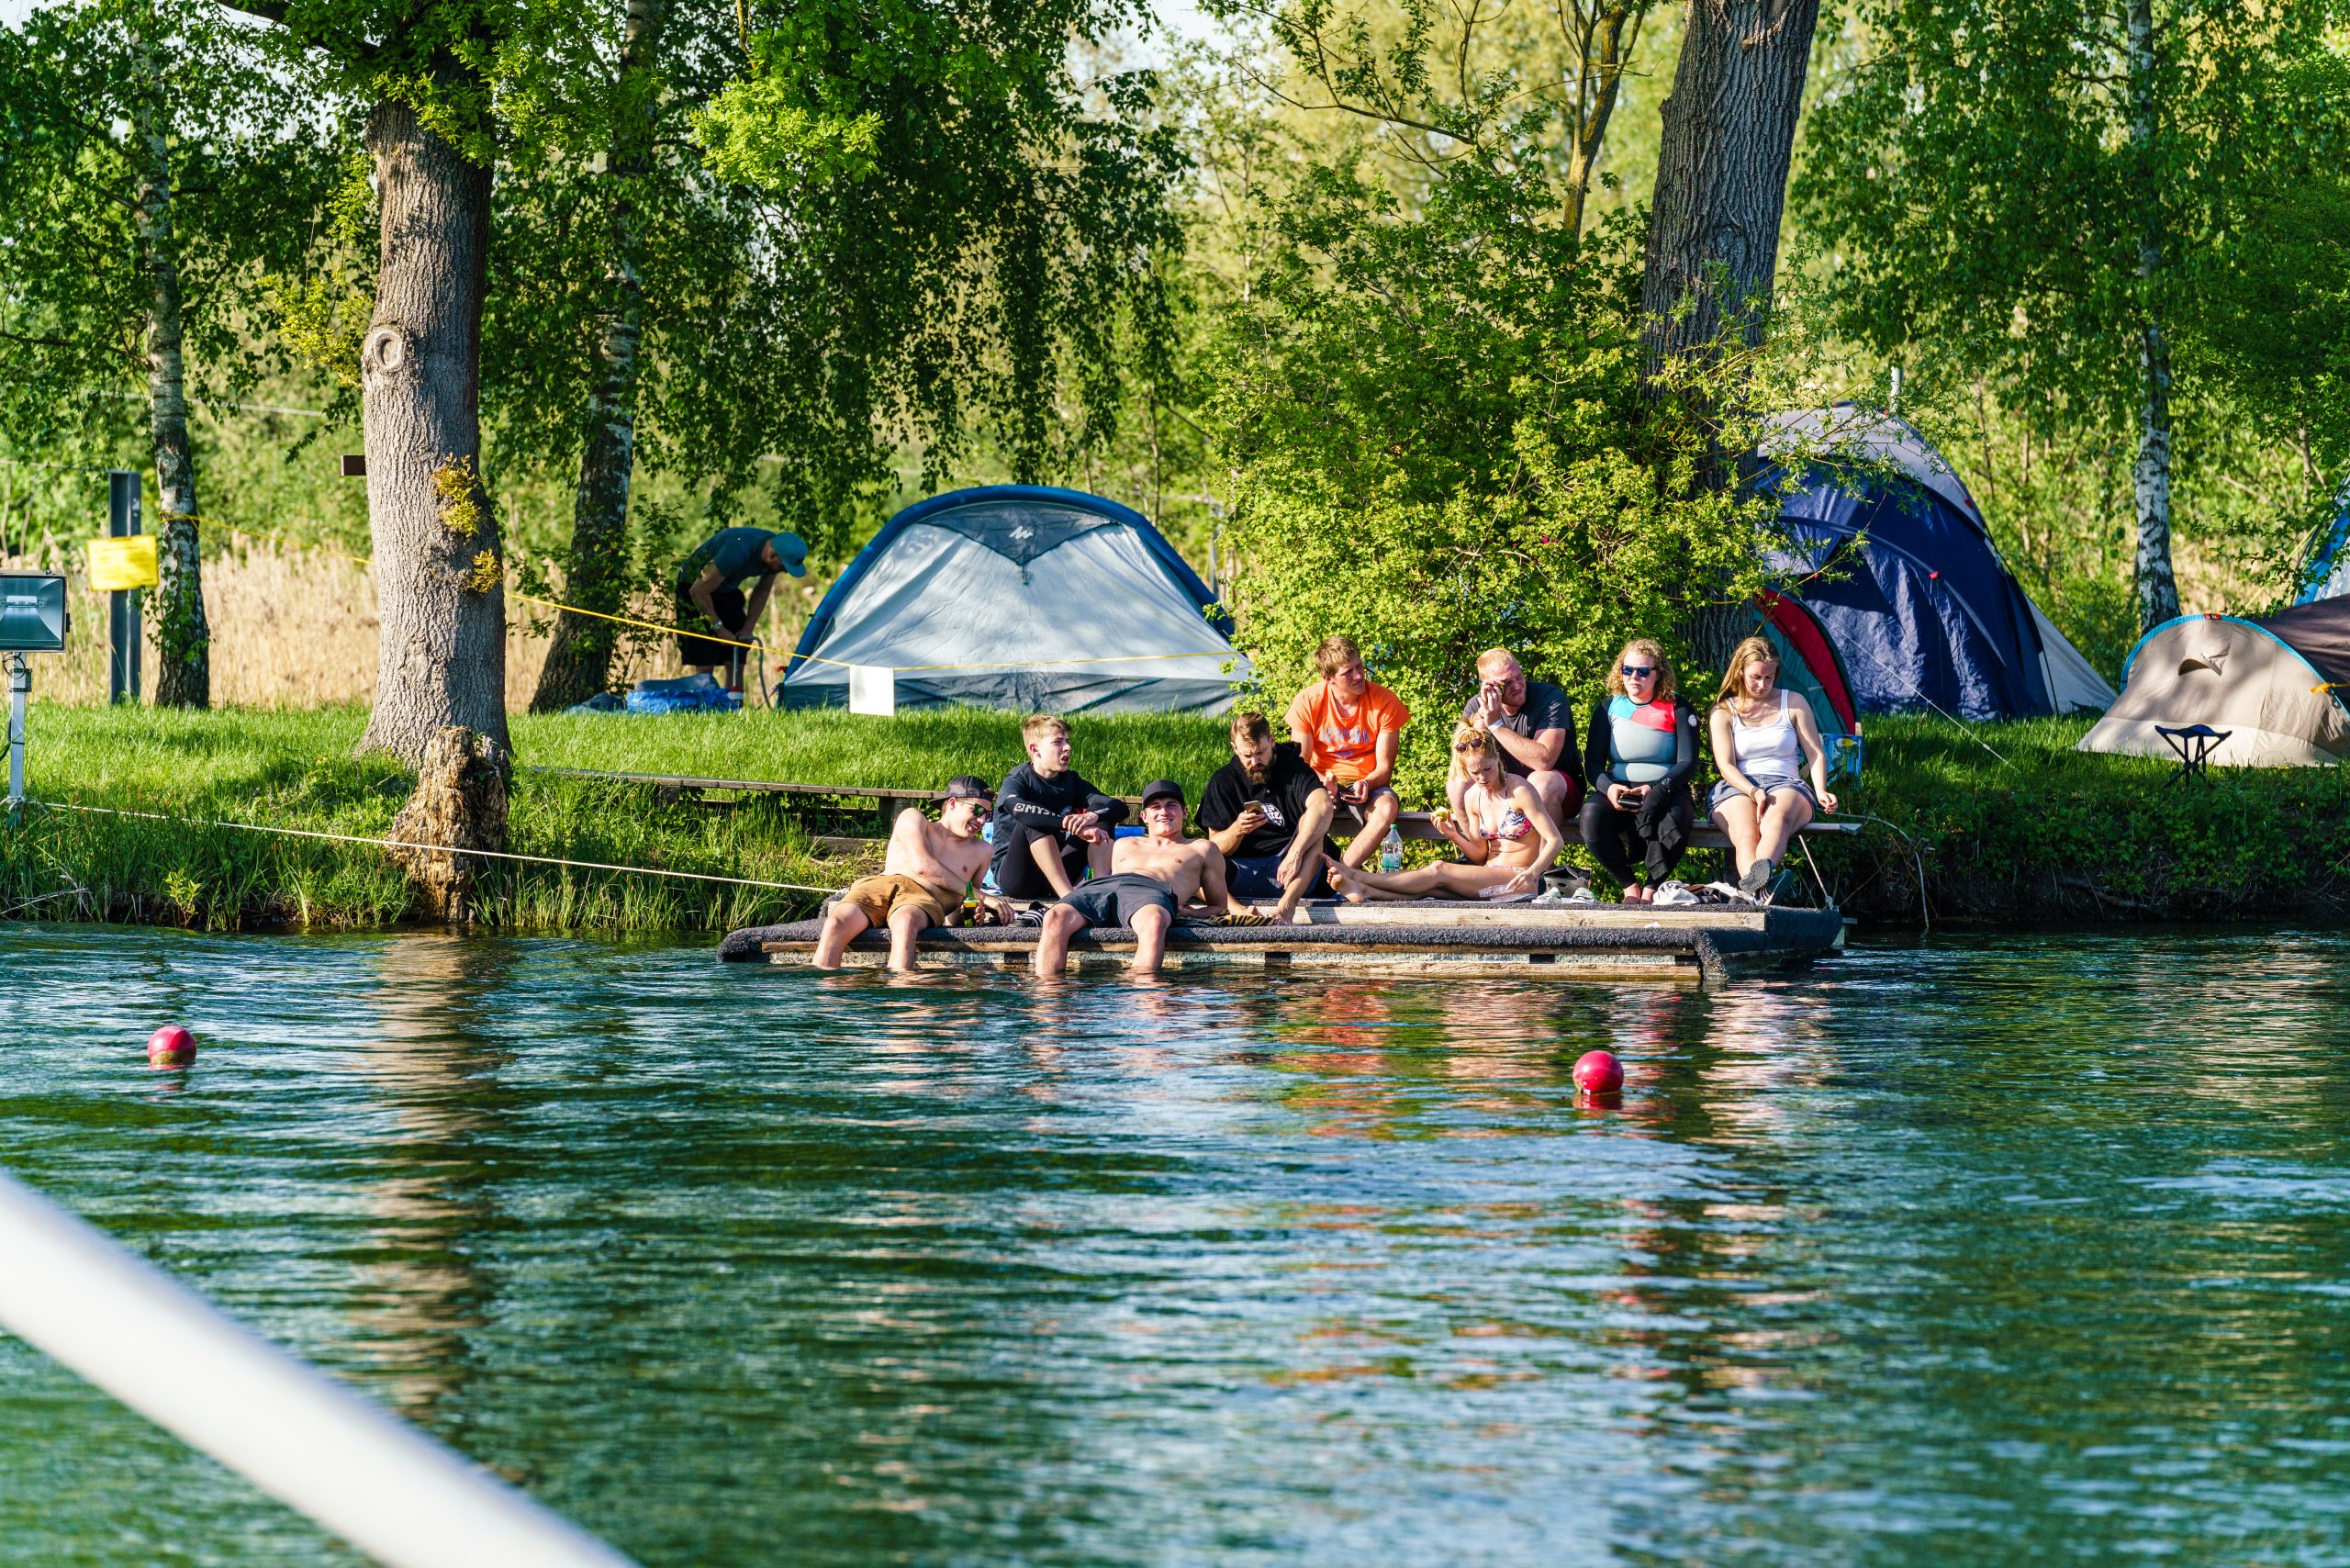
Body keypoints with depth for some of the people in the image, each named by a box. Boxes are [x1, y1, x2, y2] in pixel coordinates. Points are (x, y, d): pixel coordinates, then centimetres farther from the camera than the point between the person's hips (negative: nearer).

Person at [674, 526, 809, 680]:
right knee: (705, 667, -15)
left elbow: (762, 591, 5)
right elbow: (698, 592, -28)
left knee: (736, 667, -2)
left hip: (726, 591, 7)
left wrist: (748, 628, -5)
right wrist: (719, 628, -22)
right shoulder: (737, 552, -36)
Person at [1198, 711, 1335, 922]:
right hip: (1243, 870, 1)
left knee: (1311, 822, -29)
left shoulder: (1292, 768, 0)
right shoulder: (1223, 781, 7)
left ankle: (1286, 906, -44)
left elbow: (1322, 806, -21)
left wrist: (1295, 853, -35)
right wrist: (1236, 830, -19)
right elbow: (1215, 847, 5)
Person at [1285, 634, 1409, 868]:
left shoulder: (1385, 702, -9)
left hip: (1369, 783, 0)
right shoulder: (1307, 702, -7)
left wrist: (1366, 784, -28)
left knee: (1387, 807, -36)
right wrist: (1322, 782, -26)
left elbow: (1384, 767, -5)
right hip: (1322, 781, 0)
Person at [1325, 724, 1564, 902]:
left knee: (1439, 871, -22)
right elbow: (1481, 855, 13)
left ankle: (1357, 877, -22)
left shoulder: (1519, 791, -10)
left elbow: (1556, 841, -13)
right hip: (1490, 881, 6)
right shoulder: (1472, 797, 9)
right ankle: (1366, 893, -38)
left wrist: (1532, 873, -31)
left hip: (1520, 882, -6)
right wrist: (1455, 836, -7)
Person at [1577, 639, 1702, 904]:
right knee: (1592, 813, -33)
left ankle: (1652, 889, -19)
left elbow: (1688, 763, -2)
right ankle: (1629, 888, -16)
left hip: (1666, 790, -2)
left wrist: (1658, 790, -21)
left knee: (1677, 815, -38)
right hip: (1619, 792, 2)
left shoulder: (1677, 710, 6)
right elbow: (1592, 762, 6)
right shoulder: (1608, 708, 12)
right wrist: (1607, 787, -18)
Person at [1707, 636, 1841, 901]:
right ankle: (1756, 892, -66)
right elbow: (1726, 765, 1)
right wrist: (1754, 792, -18)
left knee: (1777, 818, -40)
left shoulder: (1793, 703, 16)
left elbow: (1815, 753, 14)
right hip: (1738, 789, 0)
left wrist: (1820, 791, -6)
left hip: (1787, 786, 0)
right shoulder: (1724, 711, 13)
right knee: (1745, 835, -38)